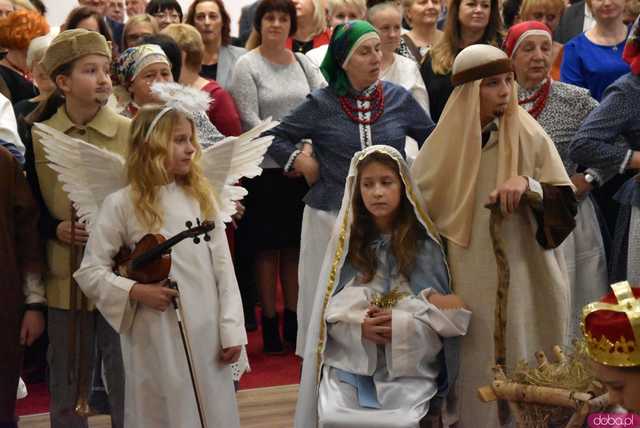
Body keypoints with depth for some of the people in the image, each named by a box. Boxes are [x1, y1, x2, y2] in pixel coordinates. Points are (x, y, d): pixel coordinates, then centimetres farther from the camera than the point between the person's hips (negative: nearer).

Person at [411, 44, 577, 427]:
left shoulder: (530, 136, -5)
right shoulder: (445, 142, 0)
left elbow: (567, 203, -6)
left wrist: (528, 186, -24)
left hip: (521, 280, -1)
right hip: (466, 282, 1)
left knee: (520, 366, 4)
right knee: (472, 366, 6)